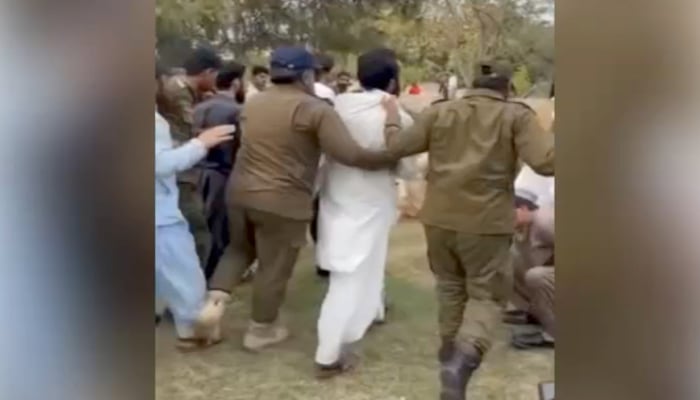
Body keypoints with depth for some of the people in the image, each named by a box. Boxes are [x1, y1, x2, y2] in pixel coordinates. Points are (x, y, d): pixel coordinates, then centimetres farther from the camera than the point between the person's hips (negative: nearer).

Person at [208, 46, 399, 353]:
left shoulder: (252, 103, 8)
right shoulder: (315, 109, -13)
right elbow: (351, 155, -21)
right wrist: (392, 156, -11)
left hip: (240, 190, 6)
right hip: (282, 201, -6)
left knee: (240, 249, 29)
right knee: (274, 268, 11)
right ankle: (261, 330, 26)